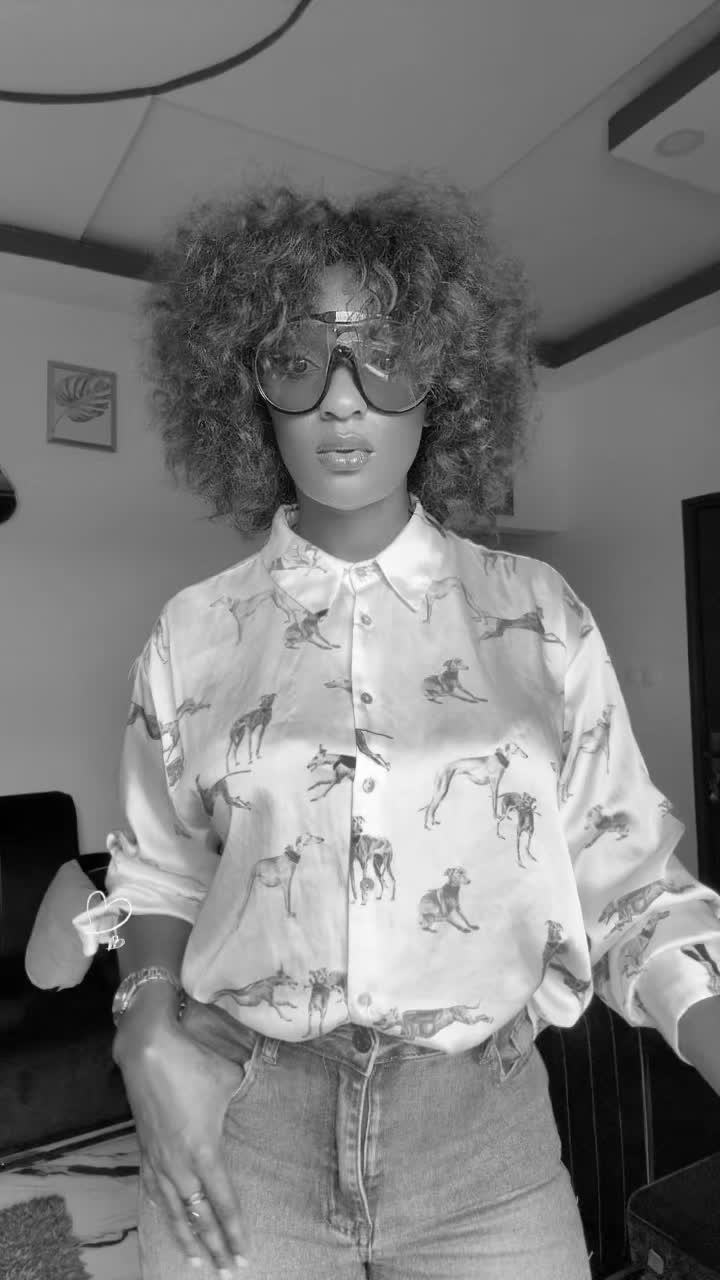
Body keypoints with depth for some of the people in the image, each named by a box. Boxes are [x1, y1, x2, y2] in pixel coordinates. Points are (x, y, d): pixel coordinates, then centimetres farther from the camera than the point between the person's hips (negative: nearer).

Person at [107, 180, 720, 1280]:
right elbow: (159, 871, 8)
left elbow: (626, 881, -3)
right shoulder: (194, 635, -2)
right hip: (233, 1134, 1)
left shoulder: (541, 617, -5)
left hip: (485, 1143, 0)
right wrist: (150, 1033, -7)